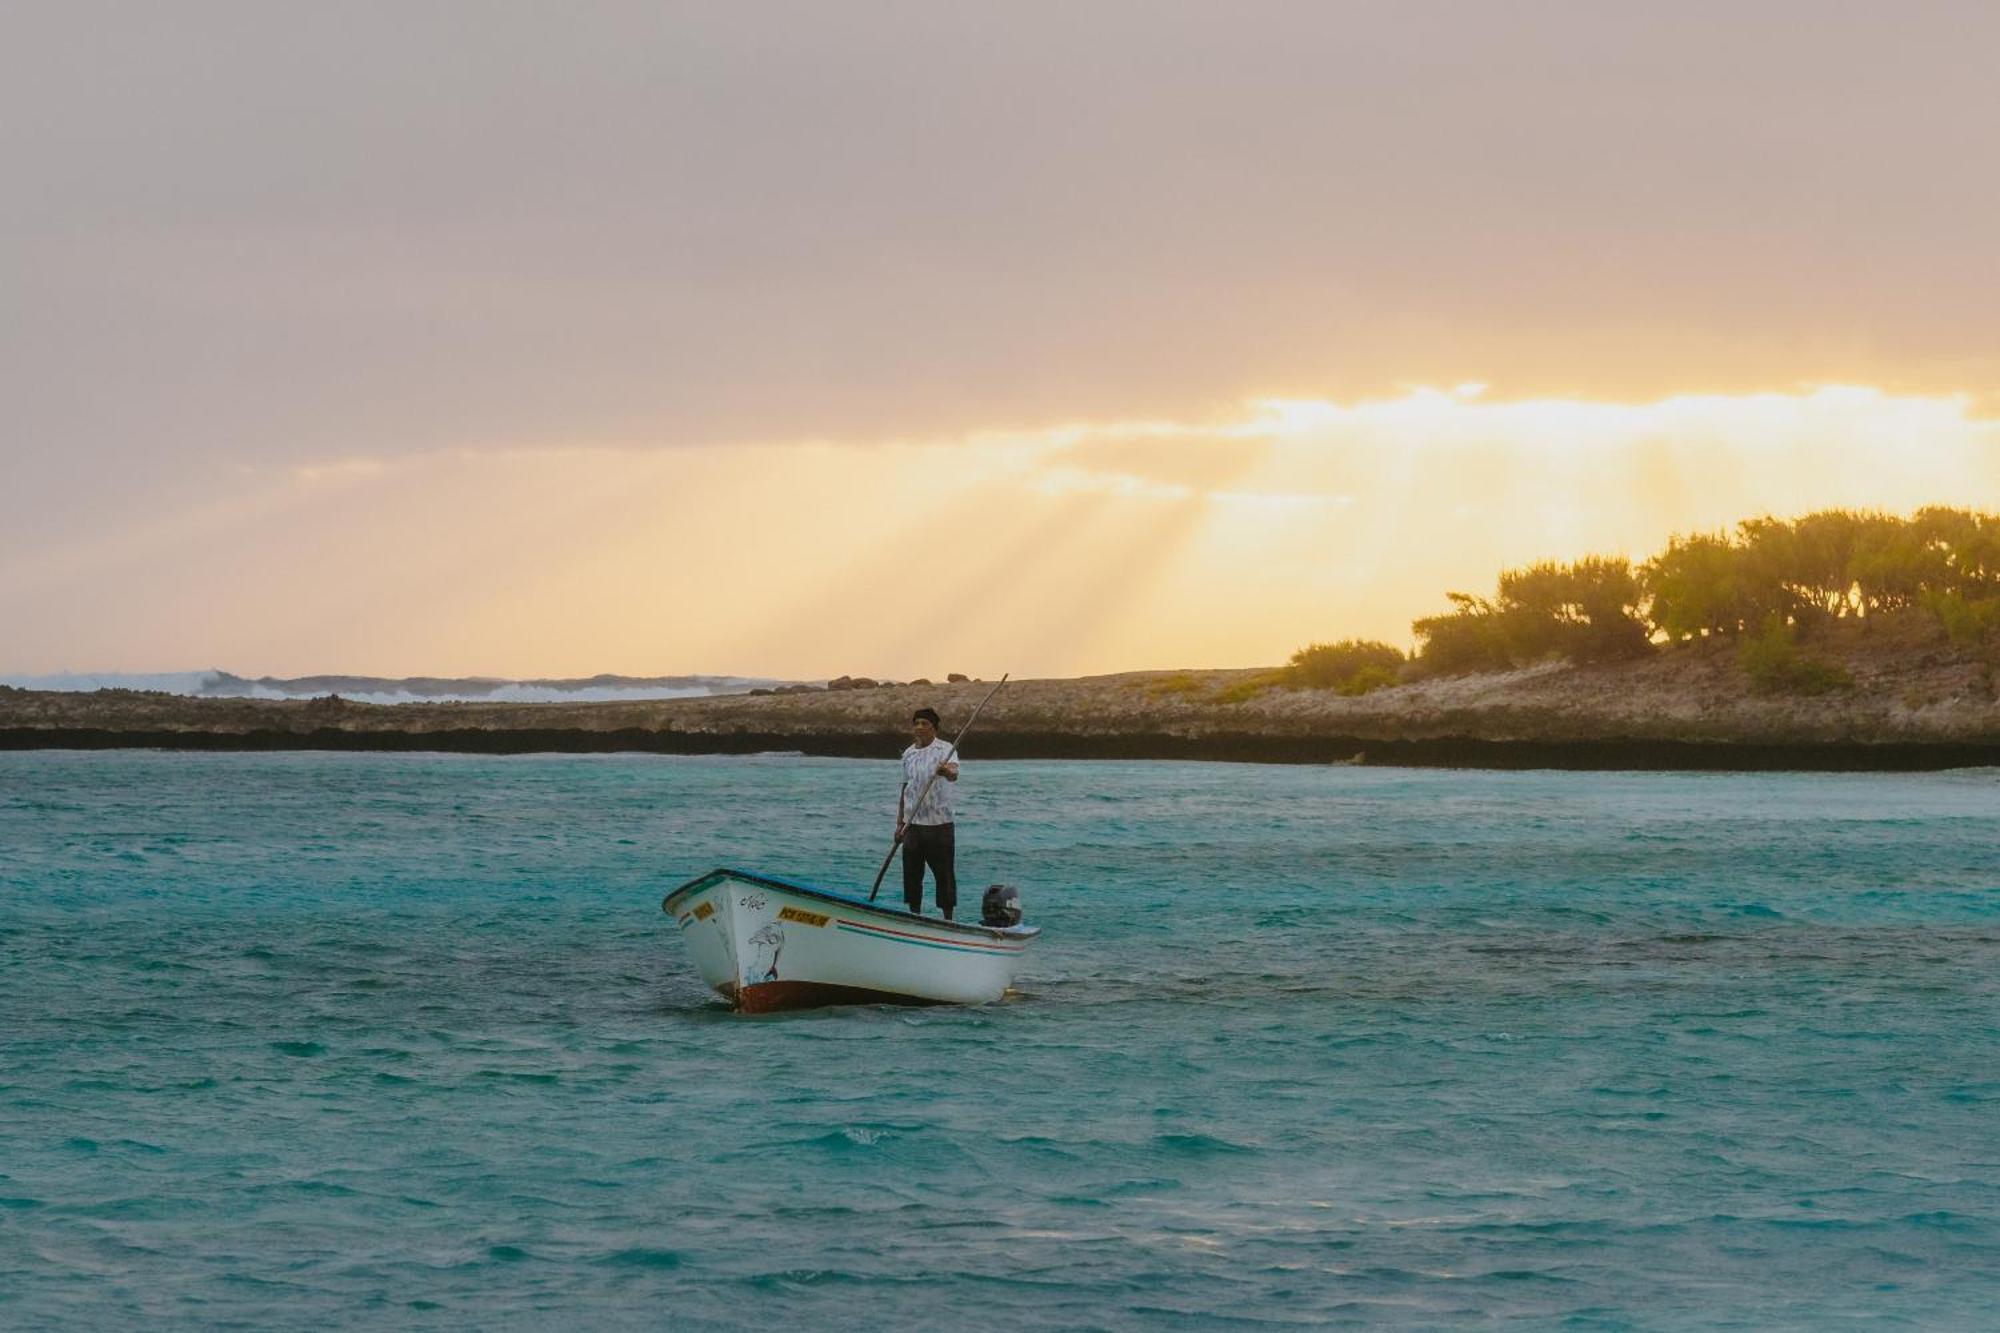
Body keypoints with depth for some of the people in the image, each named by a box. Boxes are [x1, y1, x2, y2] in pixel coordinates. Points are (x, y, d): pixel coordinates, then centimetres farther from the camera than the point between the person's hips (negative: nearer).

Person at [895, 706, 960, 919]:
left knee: (943, 873, -2)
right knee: (911, 873, 8)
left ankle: (948, 918, 5)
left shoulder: (944, 750, -6)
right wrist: (899, 823, 14)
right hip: (912, 824, 5)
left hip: (939, 822, -5)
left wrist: (947, 772, -50)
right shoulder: (908, 754, 11)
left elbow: (953, 774, -25)